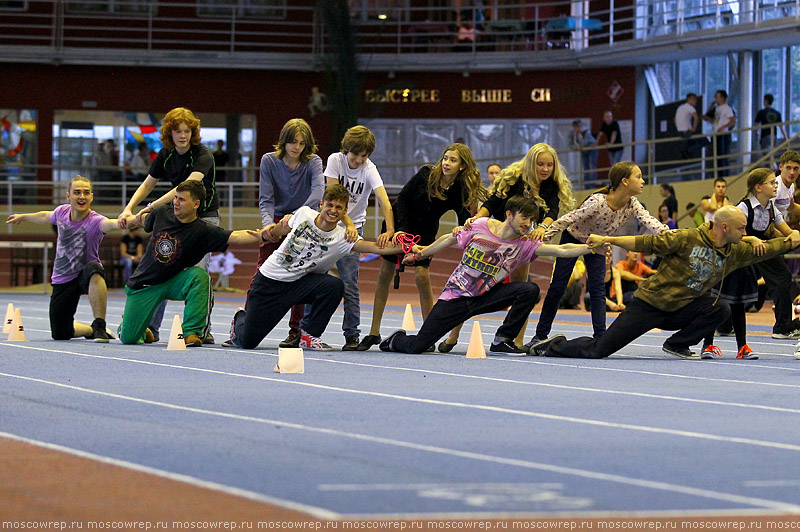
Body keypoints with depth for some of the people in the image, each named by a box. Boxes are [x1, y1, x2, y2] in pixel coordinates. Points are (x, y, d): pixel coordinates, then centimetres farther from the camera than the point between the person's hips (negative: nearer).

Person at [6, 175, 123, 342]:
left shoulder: (95, 221, -23)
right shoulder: (62, 212, -6)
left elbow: (111, 223, -49)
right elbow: (45, 217, 19)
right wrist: (23, 217, 36)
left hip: (85, 277, -5)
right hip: (62, 281, 5)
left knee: (93, 271, -43)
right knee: (60, 334, 6)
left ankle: (99, 327, -34)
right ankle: (92, 330, 35)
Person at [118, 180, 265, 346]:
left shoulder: (202, 231, -18)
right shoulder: (162, 213, -8)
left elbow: (234, 236, -33)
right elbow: (144, 220, 18)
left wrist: (260, 236, -47)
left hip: (174, 282, -2)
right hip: (144, 283, 2)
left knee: (199, 275, -35)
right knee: (128, 338, -2)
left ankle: (191, 333, -28)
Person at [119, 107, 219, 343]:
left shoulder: (203, 156, -19)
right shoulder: (166, 155, 1)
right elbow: (148, 184, 11)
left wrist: (153, 206, -36)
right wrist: (129, 208, -4)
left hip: (204, 216, -6)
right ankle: (151, 327, 10)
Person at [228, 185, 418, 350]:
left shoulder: (342, 238, -16)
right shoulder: (304, 214, -10)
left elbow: (375, 247, -35)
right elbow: (276, 232, 14)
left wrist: (405, 247, -46)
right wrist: (274, 230, -3)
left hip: (299, 283, 1)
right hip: (270, 279, -1)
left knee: (334, 285, -29)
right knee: (248, 341, -5)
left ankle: (309, 335, -8)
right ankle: (240, 319, 35)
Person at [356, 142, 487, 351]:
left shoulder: (460, 191, -16)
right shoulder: (426, 174, -18)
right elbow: (402, 198, -12)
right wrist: (402, 231, -20)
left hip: (425, 233, 0)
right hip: (399, 222, 0)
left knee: (422, 275, -15)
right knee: (385, 273, -1)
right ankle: (374, 332, 5)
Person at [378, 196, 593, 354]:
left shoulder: (524, 246, -9)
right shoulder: (479, 226, -11)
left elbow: (561, 250, -19)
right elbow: (448, 240, 5)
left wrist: (591, 248, -32)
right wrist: (420, 254, 14)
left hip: (486, 297, 2)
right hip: (456, 296, -2)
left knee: (530, 290, -22)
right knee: (416, 347, -11)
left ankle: (501, 341, -8)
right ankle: (397, 340, 29)